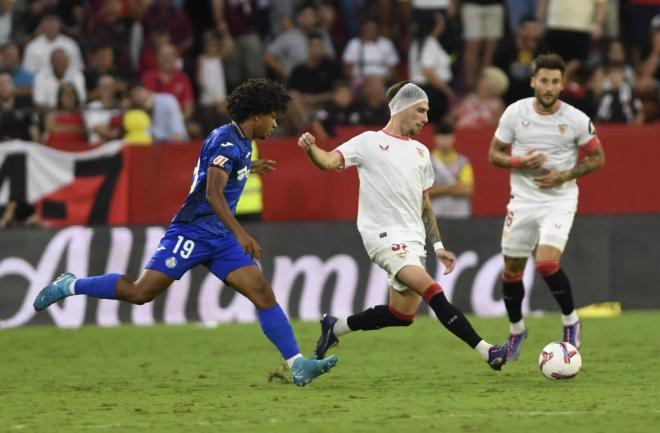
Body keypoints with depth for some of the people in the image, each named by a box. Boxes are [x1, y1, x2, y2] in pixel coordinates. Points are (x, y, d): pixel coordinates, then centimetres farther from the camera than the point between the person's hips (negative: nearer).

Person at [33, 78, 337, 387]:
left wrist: (248, 169, 44)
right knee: (141, 292, -11)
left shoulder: (240, 142, 14)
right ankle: (71, 286, 9)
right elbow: (213, 193, -28)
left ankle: (298, 366, -10)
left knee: (263, 294, -5)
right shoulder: (226, 141, -15)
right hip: (192, 231, -9)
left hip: (220, 238, 9)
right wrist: (240, 233, -36)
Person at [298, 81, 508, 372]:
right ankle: (486, 351, -28)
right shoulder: (369, 143, 0)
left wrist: (438, 245, 19)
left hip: (413, 239, 8)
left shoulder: (420, 151, 18)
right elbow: (329, 161, -11)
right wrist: (311, 148, -33)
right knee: (431, 290, -22)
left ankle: (335, 327, 26)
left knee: (403, 314, 6)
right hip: (384, 235, -8)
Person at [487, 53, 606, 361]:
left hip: (559, 199, -3)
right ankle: (516, 330, 32)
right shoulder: (515, 112, -5)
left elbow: (598, 158, 3)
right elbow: (494, 154, 4)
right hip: (523, 199, 3)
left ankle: (571, 321, 1)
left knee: (547, 262, -23)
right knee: (511, 270, 7)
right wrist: (519, 162, -16)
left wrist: (564, 175, -12)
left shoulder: (576, 119, -9)